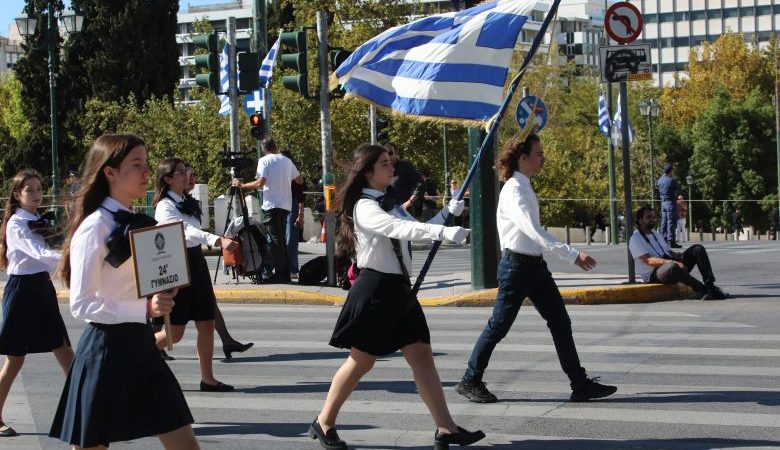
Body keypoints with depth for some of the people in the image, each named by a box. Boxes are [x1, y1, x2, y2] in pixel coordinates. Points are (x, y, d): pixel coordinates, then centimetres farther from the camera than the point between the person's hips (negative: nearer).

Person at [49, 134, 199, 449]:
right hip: (107, 348, -7)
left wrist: (164, 296, 1)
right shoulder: (94, 228, -14)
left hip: (141, 344, 8)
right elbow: (82, 304, -20)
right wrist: (145, 309, -28)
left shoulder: (139, 223, 10)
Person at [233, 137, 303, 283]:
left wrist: (242, 185, -4)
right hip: (285, 205, 6)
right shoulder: (286, 161, 13)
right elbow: (300, 180, 18)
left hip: (271, 205, -6)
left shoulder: (264, 161, -3)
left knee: (275, 240, -6)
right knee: (281, 239, 12)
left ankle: (279, 274, -9)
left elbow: (260, 182, -14)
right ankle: (285, 273, 12)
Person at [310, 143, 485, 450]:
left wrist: (447, 213, 8)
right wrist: (444, 231, -40)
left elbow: (413, 230, 18)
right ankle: (323, 423, 15)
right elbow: (401, 229, -31)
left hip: (399, 288, 8)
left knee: (422, 355, 2)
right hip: (375, 289, -8)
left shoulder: (390, 203, 15)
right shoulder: (365, 207, -15)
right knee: (361, 361, 0)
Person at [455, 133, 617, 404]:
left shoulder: (525, 188, 13)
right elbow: (534, 231, -28)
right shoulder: (513, 191, -17)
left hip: (535, 265, 9)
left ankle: (580, 384, 5)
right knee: (499, 326, 0)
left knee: (560, 323, 4)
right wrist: (572, 255, -32)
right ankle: (470, 382, 13)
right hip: (516, 266, -9)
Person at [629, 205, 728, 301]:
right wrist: (670, 262, -31)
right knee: (672, 267, -43)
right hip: (653, 275, -8)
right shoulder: (635, 239, -3)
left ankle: (710, 286, -23)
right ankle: (703, 290, -41)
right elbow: (648, 260, -17)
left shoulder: (655, 234, 26)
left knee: (698, 249, -9)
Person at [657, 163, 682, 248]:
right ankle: (671, 241, -7)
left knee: (664, 222, 11)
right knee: (671, 222, -5)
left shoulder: (660, 180, 6)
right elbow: (678, 188, -4)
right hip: (670, 202, -7)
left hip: (663, 202, 7)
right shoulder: (671, 180, -15)